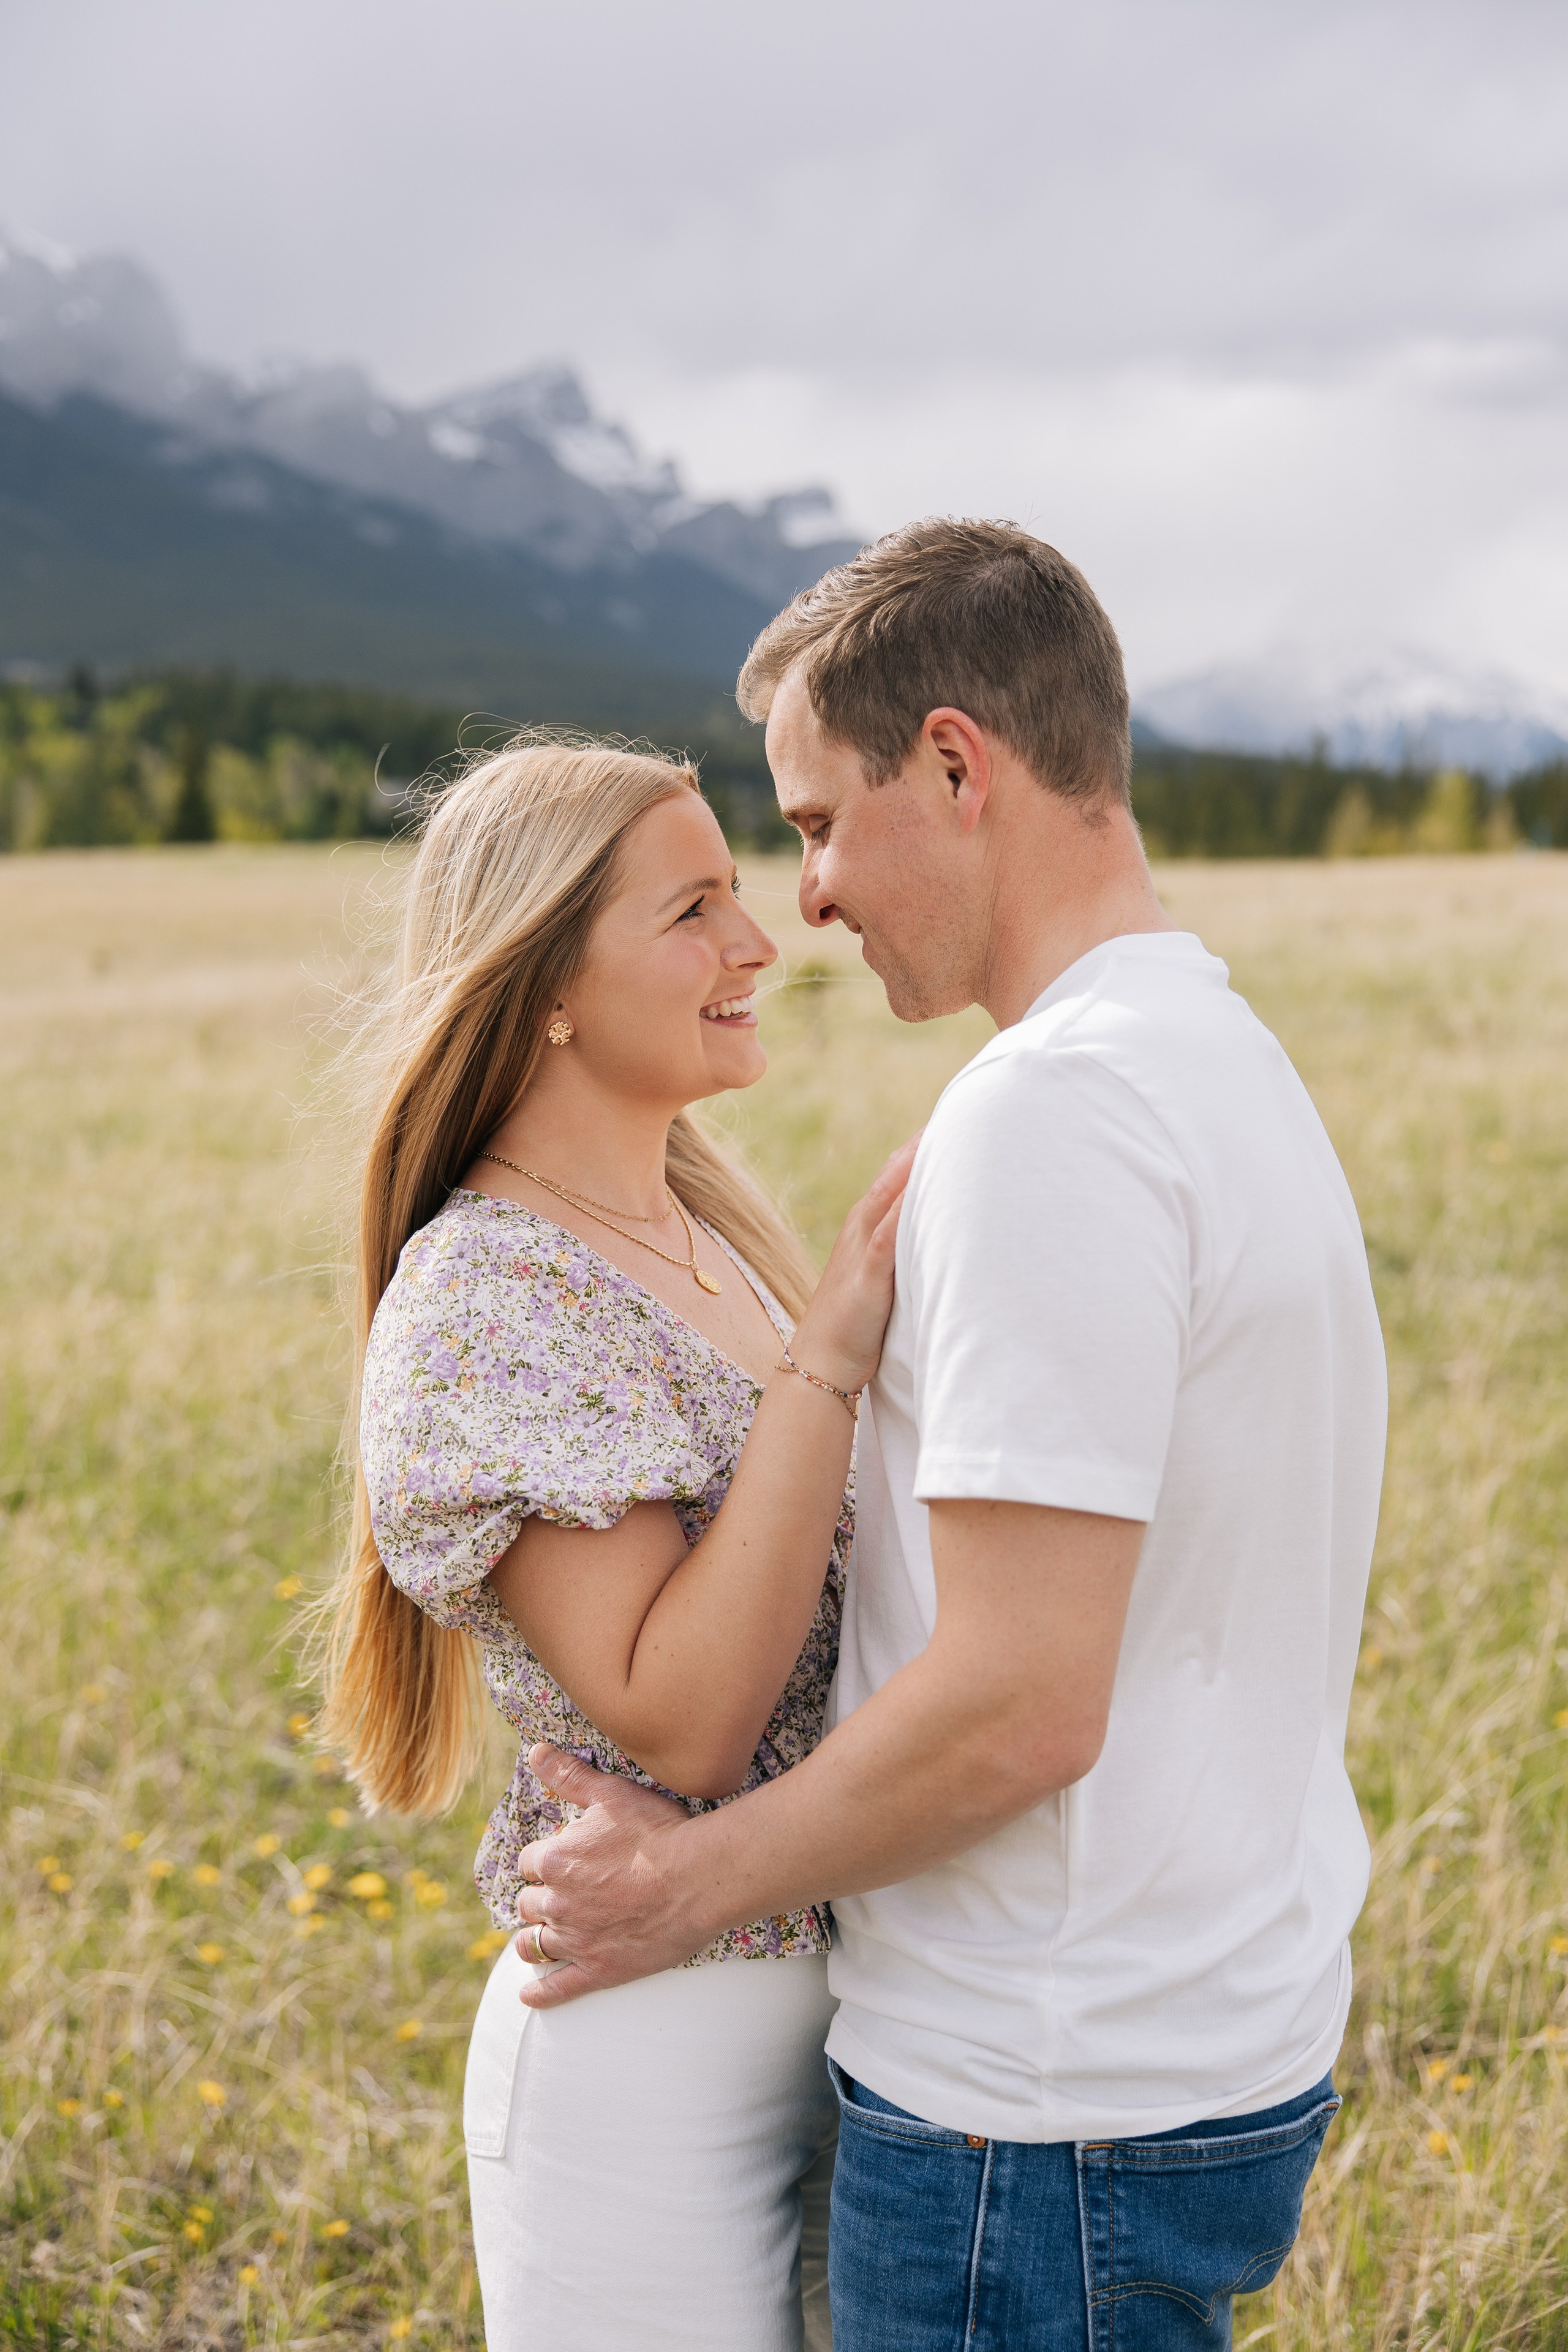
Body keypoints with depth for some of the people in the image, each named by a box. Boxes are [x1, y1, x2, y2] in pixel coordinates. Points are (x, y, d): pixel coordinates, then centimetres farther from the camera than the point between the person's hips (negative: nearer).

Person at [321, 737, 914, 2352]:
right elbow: (680, 1719, -26)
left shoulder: (709, 1224, 6)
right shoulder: (485, 1297, -19)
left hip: (818, 2017, 8)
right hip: (654, 2058, -8)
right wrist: (831, 1351, -26)